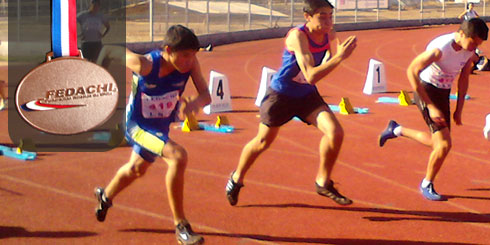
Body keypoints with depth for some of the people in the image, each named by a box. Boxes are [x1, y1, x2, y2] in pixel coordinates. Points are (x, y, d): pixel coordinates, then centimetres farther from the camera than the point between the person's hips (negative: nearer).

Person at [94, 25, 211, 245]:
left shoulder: (190, 62, -22)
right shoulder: (144, 64, -34)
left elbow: (206, 95, -22)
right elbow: (114, 50, -18)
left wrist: (195, 103, -45)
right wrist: (108, 53, 4)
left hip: (161, 126, 7)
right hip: (137, 126, -7)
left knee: (137, 169, 32)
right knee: (178, 156, -30)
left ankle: (106, 196, 64)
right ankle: (181, 227, -21)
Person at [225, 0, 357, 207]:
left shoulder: (329, 34, -11)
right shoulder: (297, 36, -31)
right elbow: (311, 76, -40)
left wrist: (340, 52, -10)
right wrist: (340, 57, -45)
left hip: (307, 95, 5)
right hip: (280, 94, -5)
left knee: (335, 133, -14)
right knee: (263, 142, 11)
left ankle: (323, 182, 6)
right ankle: (237, 178, 38)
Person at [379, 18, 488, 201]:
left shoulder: (469, 50, -6)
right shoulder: (440, 49, -29)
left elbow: (463, 79, 10)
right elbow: (412, 71, -27)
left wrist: (459, 109, 8)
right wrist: (431, 106, -27)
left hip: (443, 93, 8)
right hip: (426, 92, -8)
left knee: (438, 143, 17)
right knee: (444, 144, -14)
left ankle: (397, 130, 36)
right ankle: (427, 185, 8)